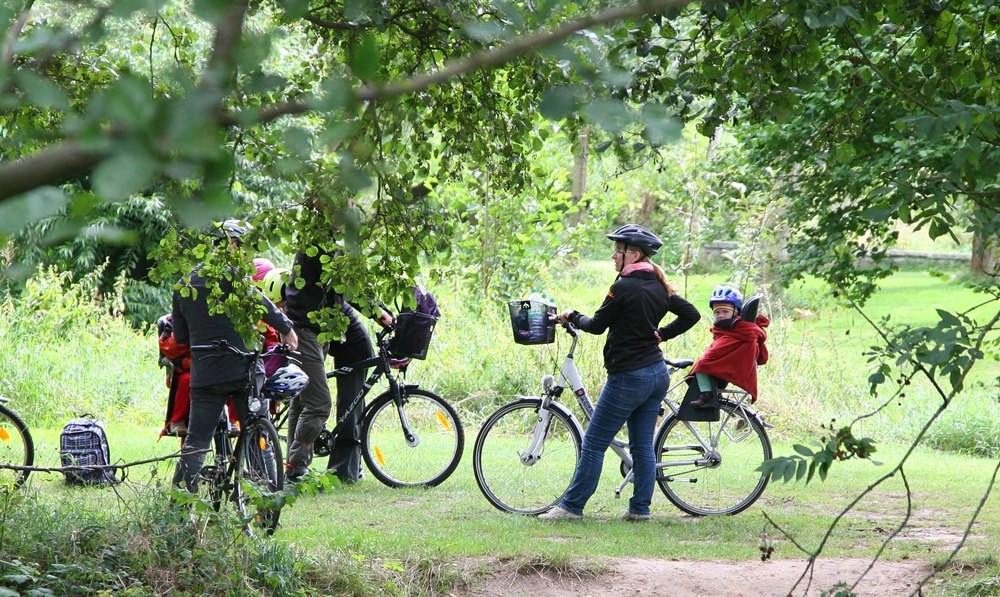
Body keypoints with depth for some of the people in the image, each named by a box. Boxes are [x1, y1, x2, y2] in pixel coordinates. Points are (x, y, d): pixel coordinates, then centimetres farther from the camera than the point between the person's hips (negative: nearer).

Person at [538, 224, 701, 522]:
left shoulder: (624, 287, -16)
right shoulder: (659, 286, 7)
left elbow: (597, 325, -8)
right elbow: (691, 314, 11)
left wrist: (572, 317, 9)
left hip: (628, 377, -8)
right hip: (657, 372, 8)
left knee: (593, 444, -1)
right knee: (642, 445, 11)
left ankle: (571, 506, 2)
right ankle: (640, 507, 10)